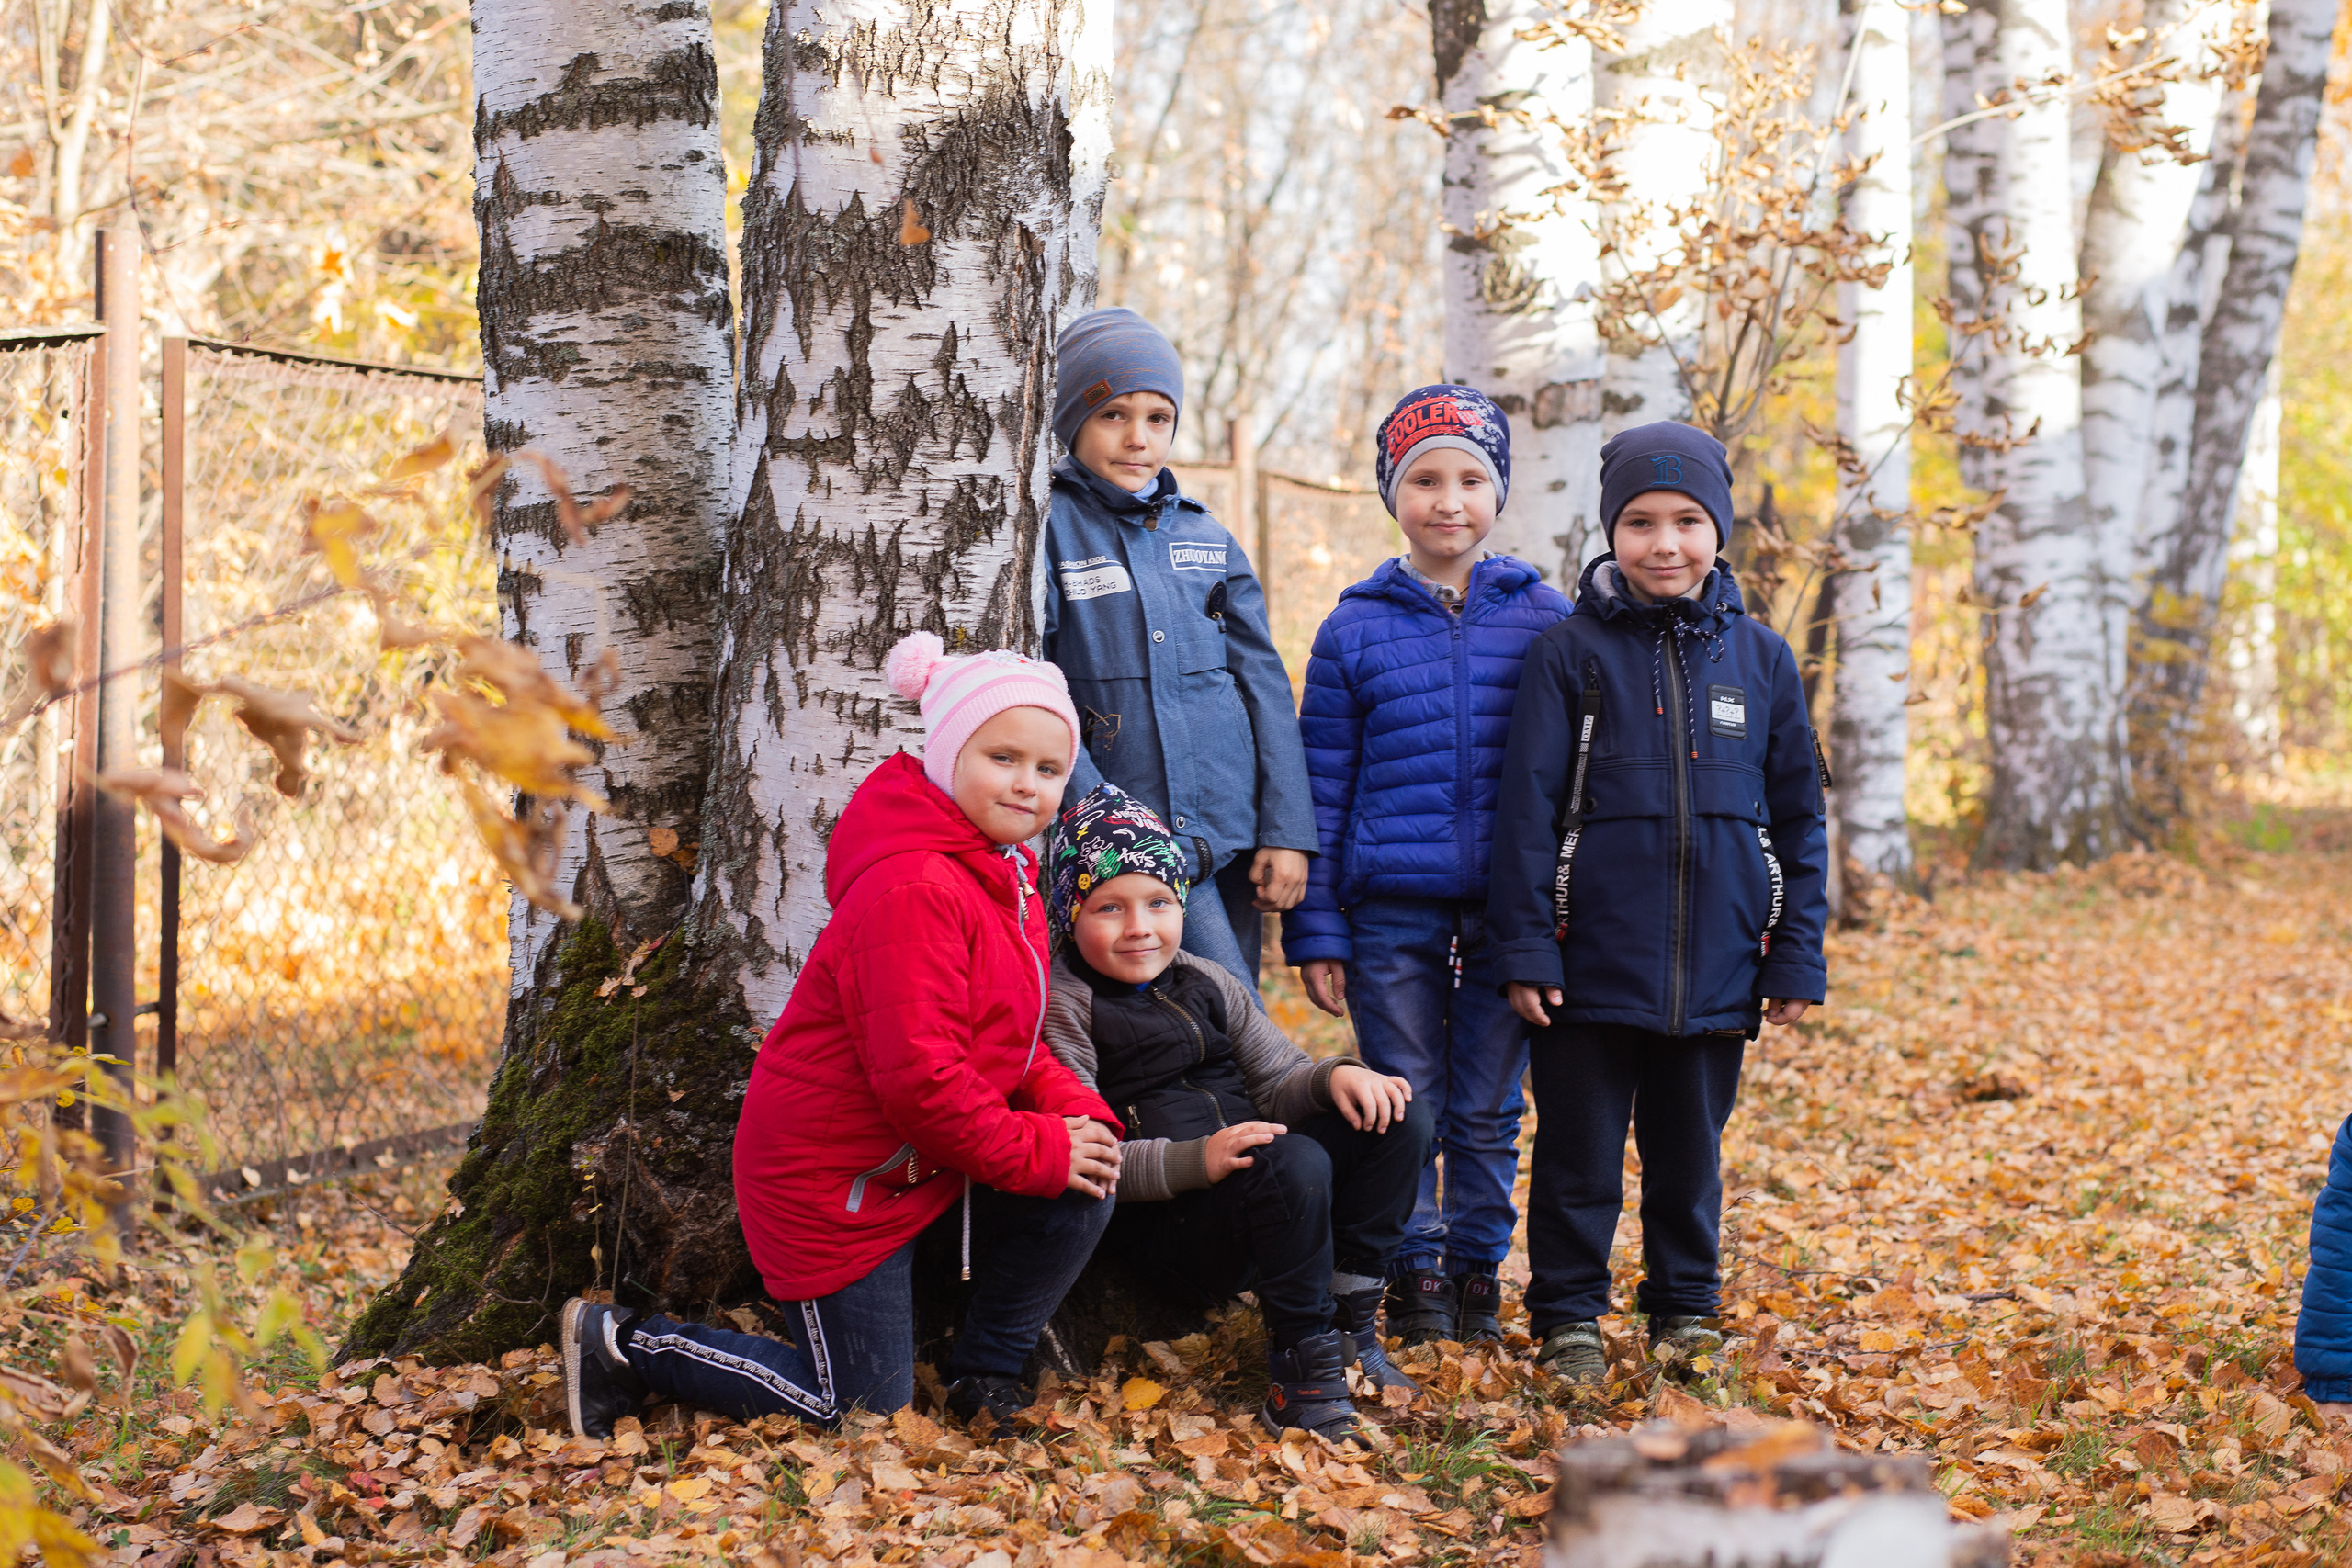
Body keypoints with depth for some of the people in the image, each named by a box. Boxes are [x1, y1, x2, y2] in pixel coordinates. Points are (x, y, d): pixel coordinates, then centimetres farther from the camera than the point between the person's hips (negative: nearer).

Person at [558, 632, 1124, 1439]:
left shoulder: (1006, 875, 8)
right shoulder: (911, 889, -26)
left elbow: (1012, 1040, 13)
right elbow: (918, 1076, -29)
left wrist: (1079, 1113, -5)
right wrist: (1037, 1150, -21)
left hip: (923, 1160, 9)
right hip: (834, 1179, -9)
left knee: (1084, 1192, -8)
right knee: (863, 1407, 0)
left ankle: (986, 1376, 12)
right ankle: (623, 1347, 12)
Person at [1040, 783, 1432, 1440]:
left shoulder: (1208, 984, 17)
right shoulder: (1064, 1007, -6)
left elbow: (1277, 1082, 16)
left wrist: (1334, 1076, -8)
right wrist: (1194, 1161, -27)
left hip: (1256, 1199, 8)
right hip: (1158, 1226, -8)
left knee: (1400, 1119, -9)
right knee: (1293, 1160, -34)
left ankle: (1349, 1325, -8)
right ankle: (1301, 1375, -24)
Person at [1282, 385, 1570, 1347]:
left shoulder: (1544, 619, 4)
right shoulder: (1356, 629, 4)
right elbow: (1322, 788, 6)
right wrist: (1314, 931, 2)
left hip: (1508, 907, 0)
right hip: (1392, 912, 0)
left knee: (1488, 1109, 7)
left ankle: (1478, 1273, 20)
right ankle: (1414, 1277, 16)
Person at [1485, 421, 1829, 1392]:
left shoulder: (1759, 658, 4)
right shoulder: (1570, 652, -3)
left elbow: (1798, 817, 8)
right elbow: (1527, 809, -3)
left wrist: (1797, 958, 5)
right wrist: (1524, 948, -8)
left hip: (1716, 969, 2)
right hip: (1593, 959, -2)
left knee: (1691, 1148, 14)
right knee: (1581, 1153, 6)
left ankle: (1685, 1311, 29)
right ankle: (1568, 1318, 21)